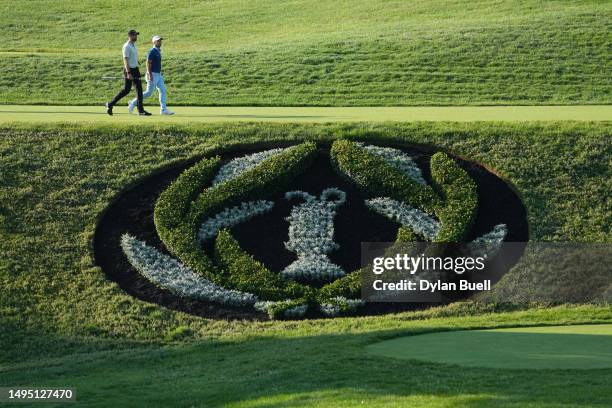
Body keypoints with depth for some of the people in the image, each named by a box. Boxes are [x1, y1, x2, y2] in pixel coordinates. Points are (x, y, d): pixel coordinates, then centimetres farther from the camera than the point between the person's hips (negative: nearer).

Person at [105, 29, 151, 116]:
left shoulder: (133, 46, 15)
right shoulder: (127, 46, -15)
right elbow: (125, 60, -21)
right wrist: (128, 73, -27)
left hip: (135, 69, 9)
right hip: (129, 70, -9)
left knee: (139, 89, 4)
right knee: (126, 90, -6)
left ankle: (141, 110, 4)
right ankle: (110, 104, 5)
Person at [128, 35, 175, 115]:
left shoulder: (158, 51, 15)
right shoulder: (152, 51, -14)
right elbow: (148, 63, -20)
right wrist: (150, 75, -26)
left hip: (158, 75, 9)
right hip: (152, 75, -9)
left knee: (163, 91, 0)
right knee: (149, 93, -5)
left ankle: (163, 109, -2)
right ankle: (133, 103, 7)